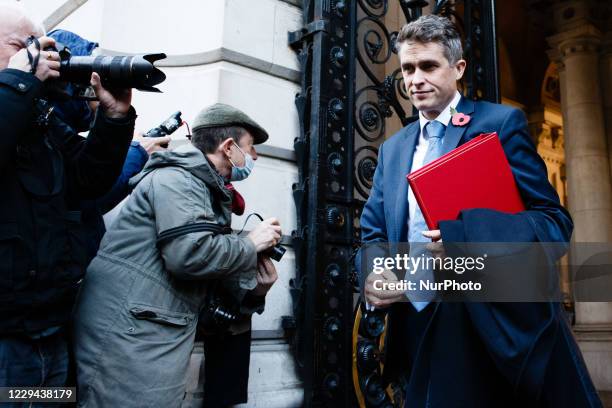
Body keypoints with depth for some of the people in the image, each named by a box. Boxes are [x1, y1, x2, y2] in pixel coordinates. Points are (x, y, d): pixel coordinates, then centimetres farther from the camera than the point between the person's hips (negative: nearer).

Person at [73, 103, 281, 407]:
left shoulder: (208, 193, 19)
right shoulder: (177, 177, -11)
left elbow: (209, 277, 18)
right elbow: (190, 253, -26)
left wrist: (252, 291, -1)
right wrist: (251, 245, -10)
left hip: (157, 340, 10)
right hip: (127, 336, -10)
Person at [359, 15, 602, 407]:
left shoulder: (501, 123, -3)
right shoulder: (392, 149, 12)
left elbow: (554, 220, -11)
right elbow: (374, 231, 11)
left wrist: (466, 236, -28)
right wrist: (373, 274, -11)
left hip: (499, 326, -4)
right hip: (422, 331, 5)